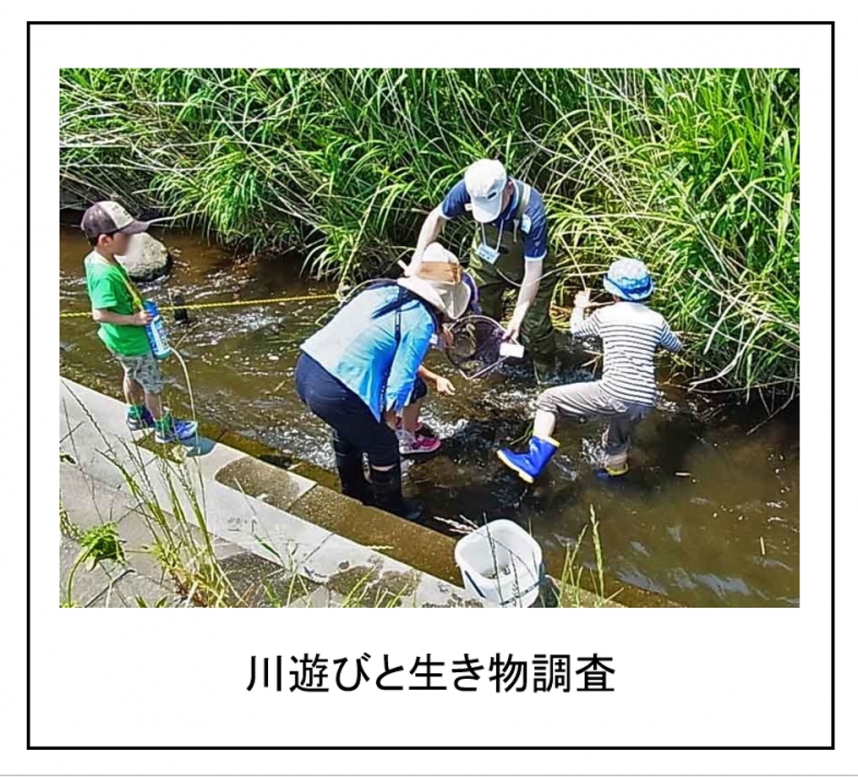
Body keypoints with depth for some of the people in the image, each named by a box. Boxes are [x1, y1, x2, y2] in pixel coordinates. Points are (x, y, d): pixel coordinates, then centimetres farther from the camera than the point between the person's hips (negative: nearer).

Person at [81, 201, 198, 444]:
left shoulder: (95, 259, -7)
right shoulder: (105, 274, -36)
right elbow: (99, 314, -37)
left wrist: (135, 309, 9)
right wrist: (133, 319, -31)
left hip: (122, 338, 9)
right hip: (130, 341, -9)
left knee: (133, 375, 29)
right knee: (153, 384, 11)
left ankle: (137, 415, 51)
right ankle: (165, 428, 29)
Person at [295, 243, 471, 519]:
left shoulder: (383, 289, 11)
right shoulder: (421, 322, -9)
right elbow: (399, 381, -7)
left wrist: (431, 376, 31)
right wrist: (390, 418, 10)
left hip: (305, 370, 8)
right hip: (334, 391, -7)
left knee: (348, 429, 34)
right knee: (383, 446, 18)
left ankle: (355, 491, 55)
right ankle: (390, 508, 40)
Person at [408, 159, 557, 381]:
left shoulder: (532, 210, -41)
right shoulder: (468, 188, -31)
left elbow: (533, 271, -32)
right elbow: (437, 218, -9)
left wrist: (517, 317, -34)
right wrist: (418, 258, -15)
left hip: (530, 265, -3)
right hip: (486, 259, 4)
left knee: (534, 326, -6)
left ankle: (547, 377, 21)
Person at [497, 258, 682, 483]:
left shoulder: (605, 314, 4)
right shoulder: (656, 320, 11)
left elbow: (577, 330, 25)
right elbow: (676, 347, 31)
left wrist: (579, 308, 45)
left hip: (613, 395, -5)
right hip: (644, 403, 5)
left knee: (549, 399, 9)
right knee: (617, 442, 34)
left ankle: (534, 462, 0)